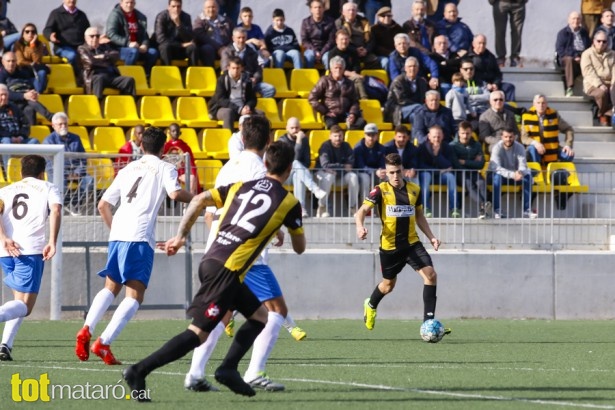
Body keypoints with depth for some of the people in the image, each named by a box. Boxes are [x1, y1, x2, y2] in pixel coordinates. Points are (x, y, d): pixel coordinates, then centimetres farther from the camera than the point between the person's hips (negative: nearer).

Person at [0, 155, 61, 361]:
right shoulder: (48, 188, 14)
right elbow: (56, 211, -6)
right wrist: (52, 242, -12)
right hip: (32, 249, -4)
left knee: (20, 300, 21)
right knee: (24, 305, -5)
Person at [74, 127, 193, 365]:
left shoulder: (128, 169, 22)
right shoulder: (164, 168, 7)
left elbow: (103, 205, 21)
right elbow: (175, 193, -13)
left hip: (117, 236, 6)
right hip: (140, 238, -6)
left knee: (110, 288, 20)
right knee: (134, 297, -5)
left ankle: (86, 330, 0)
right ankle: (104, 343, -20)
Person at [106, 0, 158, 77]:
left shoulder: (140, 17, 15)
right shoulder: (115, 15, -3)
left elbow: (144, 35, 18)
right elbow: (111, 35, -13)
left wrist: (144, 45, -6)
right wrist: (128, 44, -24)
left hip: (137, 47, 6)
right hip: (118, 49, -6)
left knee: (153, 52, -18)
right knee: (134, 51, -36)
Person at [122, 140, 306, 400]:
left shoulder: (241, 186, 16)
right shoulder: (289, 202, 2)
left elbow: (199, 200, 11)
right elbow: (300, 248, 13)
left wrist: (180, 236, 15)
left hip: (211, 260, 7)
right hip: (227, 270, -7)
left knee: (259, 316, 19)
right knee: (199, 333, -8)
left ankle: (228, 369, 7)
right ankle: (139, 371, -14)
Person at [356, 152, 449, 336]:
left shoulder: (414, 190, 4)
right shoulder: (381, 190, -9)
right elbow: (362, 211, -17)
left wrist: (431, 237, 6)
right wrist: (360, 226, -38)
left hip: (411, 242, 3)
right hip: (389, 245, -3)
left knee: (430, 274, -16)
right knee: (389, 284, 14)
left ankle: (428, 320, -11)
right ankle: (371, 305, 49)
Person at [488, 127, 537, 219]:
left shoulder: (519, 147, -10)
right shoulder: (497, 148, -20)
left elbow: (523, 166, -19)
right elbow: (496, 168, -33)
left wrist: (520, 172, -46)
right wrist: (512, 174, -48)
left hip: (514, 174, 3)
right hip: (499, 174, -3)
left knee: (527, 177, -25)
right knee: (497, 177, -38)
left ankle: (527, 210, -24)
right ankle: (497, 210, -36)